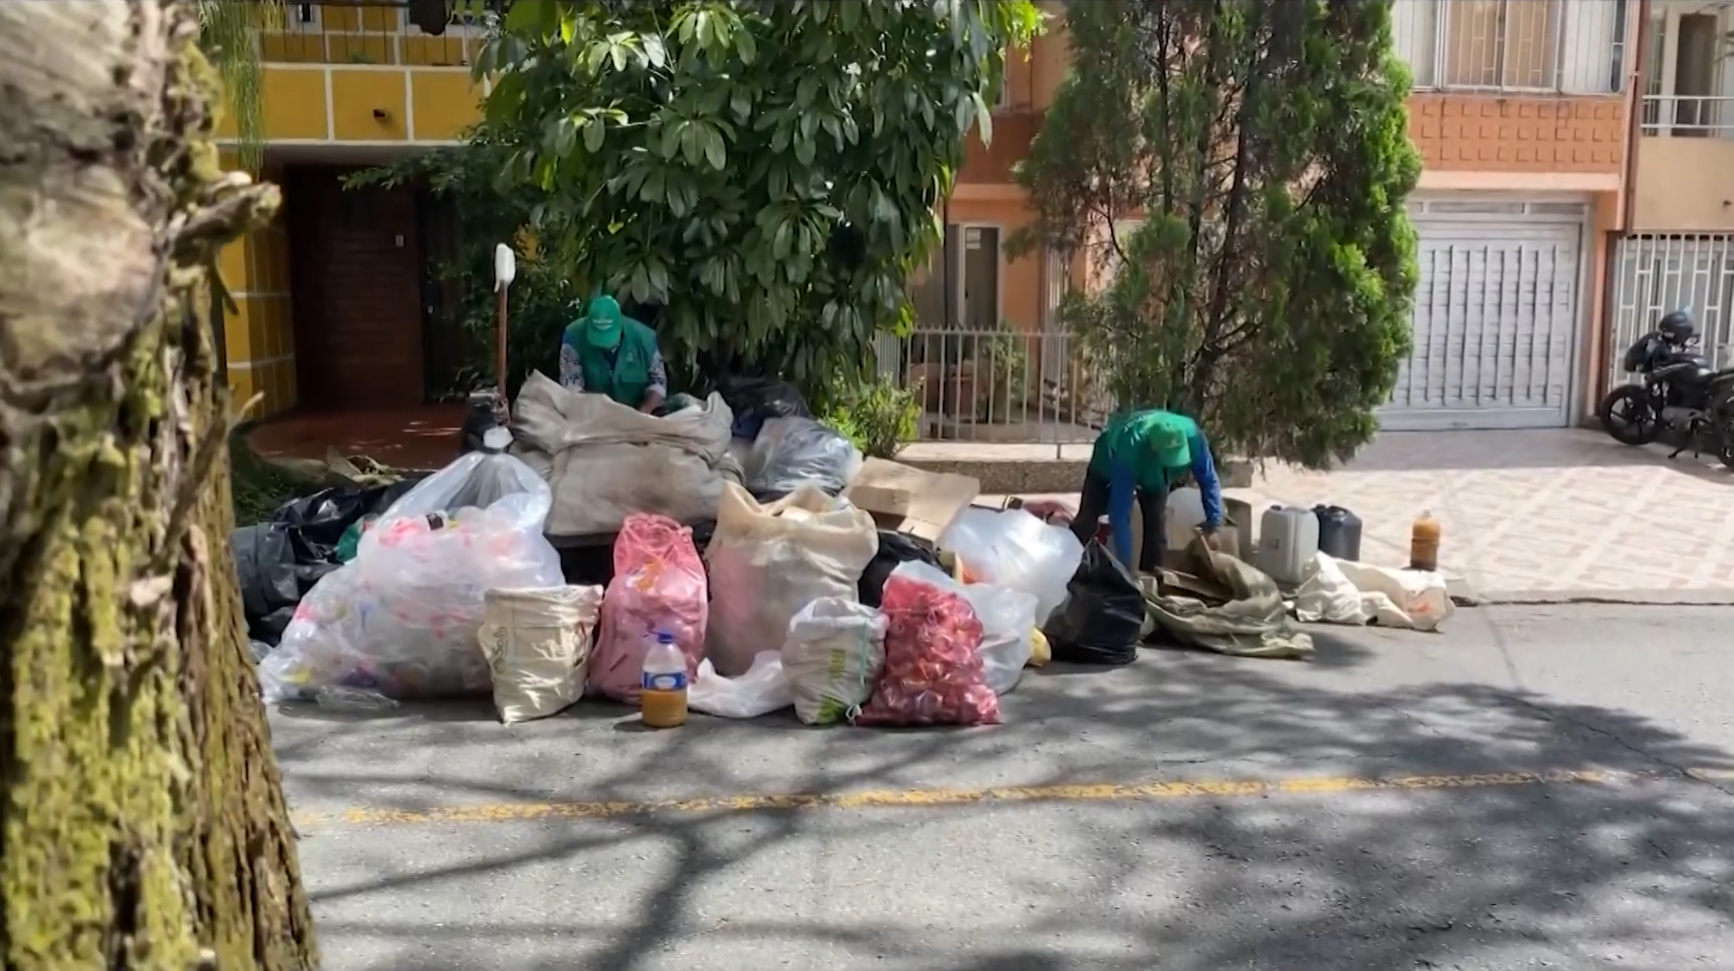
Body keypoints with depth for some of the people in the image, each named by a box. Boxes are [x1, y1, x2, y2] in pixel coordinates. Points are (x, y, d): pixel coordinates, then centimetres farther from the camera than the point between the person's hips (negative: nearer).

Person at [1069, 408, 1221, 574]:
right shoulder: (1129, 449, -49)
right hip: (1109, 465, -3)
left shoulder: (1192, 435, -40)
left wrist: (1212, 526, -27)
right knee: (1087, 519, -8)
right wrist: (1125, 564, -46)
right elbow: (1120, 512, -46)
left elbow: (1208, 480, -24)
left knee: (1156, 526, -6)